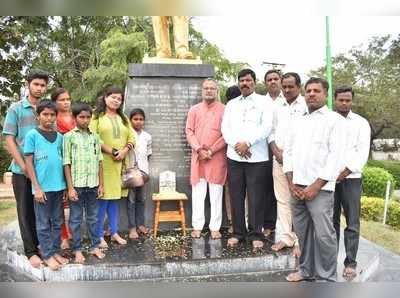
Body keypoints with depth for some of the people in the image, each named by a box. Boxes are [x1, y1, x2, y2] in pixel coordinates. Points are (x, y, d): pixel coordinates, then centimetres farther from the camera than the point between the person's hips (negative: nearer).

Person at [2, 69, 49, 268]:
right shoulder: (16, 109, -1)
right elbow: (9, 139, -4)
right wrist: (23, 165, -11)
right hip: (22, 170, -2)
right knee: (26, 211, 5)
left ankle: (42, 244, 26)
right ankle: (30, 251, 14)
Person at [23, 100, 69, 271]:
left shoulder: (59, 137, 8)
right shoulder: (32, 135, -4)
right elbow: (29, 163, -6)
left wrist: (66, 185, 8)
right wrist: (37, 187, -11)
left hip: (59, 186, 4)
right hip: (42, 187, -4)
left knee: (57, 222, 13)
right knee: (43, 224, 7)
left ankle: (55, 251, 25)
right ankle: (47, 255, 18)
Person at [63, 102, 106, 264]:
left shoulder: (95, 137, 7)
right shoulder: (69, 136, -3)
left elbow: (99, 162, 9)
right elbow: (66, 164, -5)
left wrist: (101, 184, 6)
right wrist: (70, 187, -10)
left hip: (93, 184, 3)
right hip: (77, 184, -3)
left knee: (93, 217, 13)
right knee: (76, 219, 7)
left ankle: (94, 246, 25)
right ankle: (77, 249, 19)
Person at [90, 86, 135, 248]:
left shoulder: (123, 118, 18)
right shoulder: (97, 116, 0)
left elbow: (132, 137, 12)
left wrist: (124, 151, -6)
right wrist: (111, 152, -15)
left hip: (119, 163, 5)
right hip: (103, 162, -5)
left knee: (114, 197, 11)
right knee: (102, 198, -4)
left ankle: (114, 232, 19)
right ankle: (99, 235, 7)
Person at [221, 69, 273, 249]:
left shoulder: (264, 102, 4)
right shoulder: (231, 104, 15)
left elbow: (267, 127, -7)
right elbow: (225, 128, 6)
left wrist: (247, 143, -13)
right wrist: (236, 145, -9)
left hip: (257, 157, -3)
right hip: (234, 156, 3)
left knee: (256, 198, 0)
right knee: (236, 197, 7)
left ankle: (256, 234, 12)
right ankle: (238, 232, 18)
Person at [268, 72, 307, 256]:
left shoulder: (306, 105, -1)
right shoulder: (277, 107, 16)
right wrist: (276, 152, 0)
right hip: (279, 159, 5)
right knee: (282, 200, 9)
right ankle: (286, 237, 19)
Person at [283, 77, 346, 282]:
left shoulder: (333, 120, 0)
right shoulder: (297, 121, 15)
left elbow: (335, 156, -8)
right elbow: (288, 151, 13)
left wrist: (316, 186, -12)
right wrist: (291, 183, 2)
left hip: (320, 188, -5)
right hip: (297, 187, 5)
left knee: (324, 234, -4)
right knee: (302, 231, 12)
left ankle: (327, 278, 12)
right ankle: (306, 269, 28)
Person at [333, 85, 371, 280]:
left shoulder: (361, 123, 5)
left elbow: (363, 151, -3)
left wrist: (345, 171, -14)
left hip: (350, 177, -1)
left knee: (352, 223, 0)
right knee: (331, 220, 9)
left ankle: (350, 263, 7)